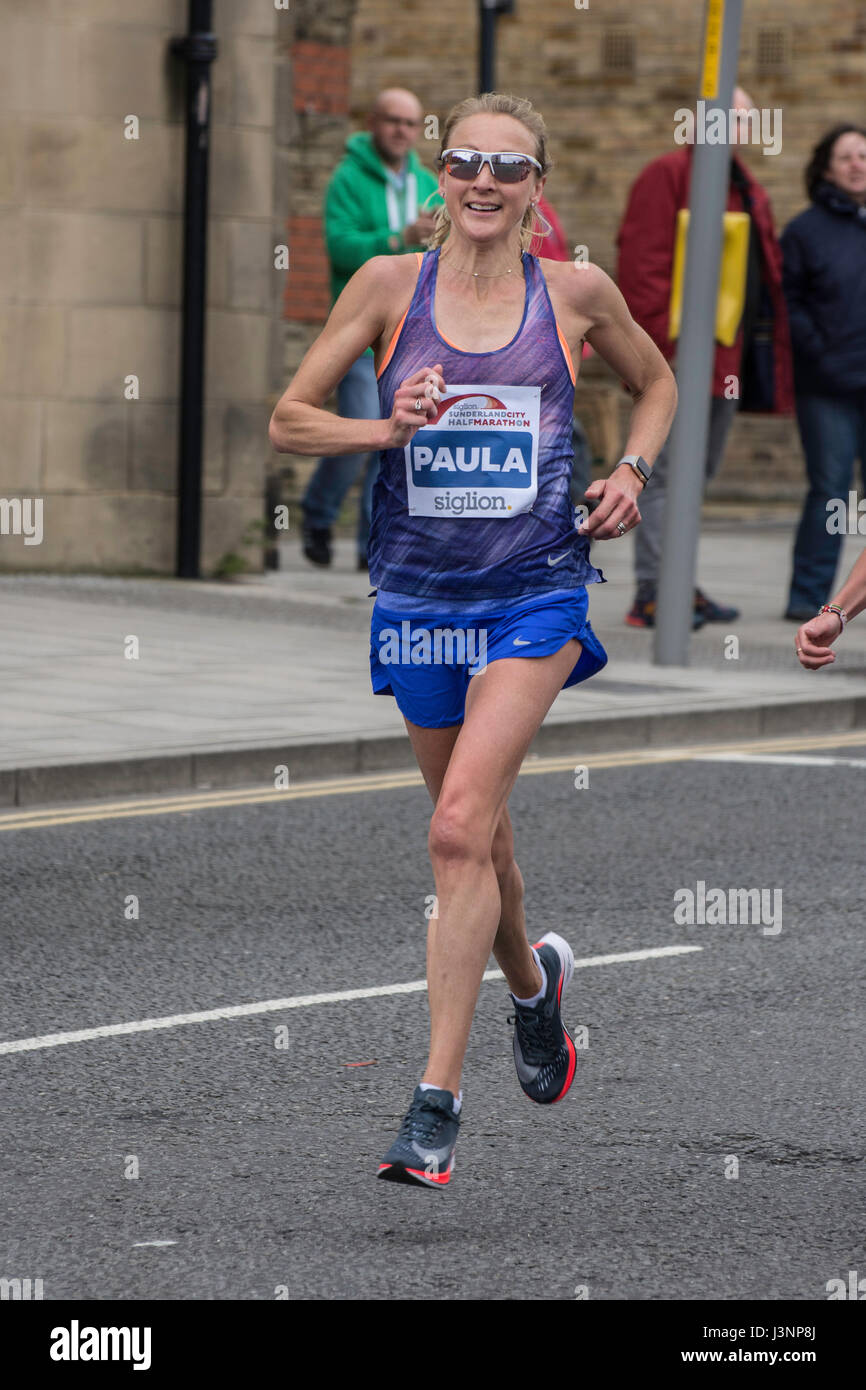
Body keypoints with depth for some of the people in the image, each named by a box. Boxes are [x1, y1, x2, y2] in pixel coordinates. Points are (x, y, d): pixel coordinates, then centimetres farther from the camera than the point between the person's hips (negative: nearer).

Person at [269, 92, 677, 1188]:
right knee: (477, 835, 16)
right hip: (418, 594, 2)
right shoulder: (390, 285, -1)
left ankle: (437, 1102, -17)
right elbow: (288, 420, 3)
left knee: (461, 829, -17)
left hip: (535, 593, -2)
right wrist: (388, 428, -15)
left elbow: (655, 384, 19)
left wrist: (632, 471, 2)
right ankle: (533, 979, 49)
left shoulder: (578, 293, 0)